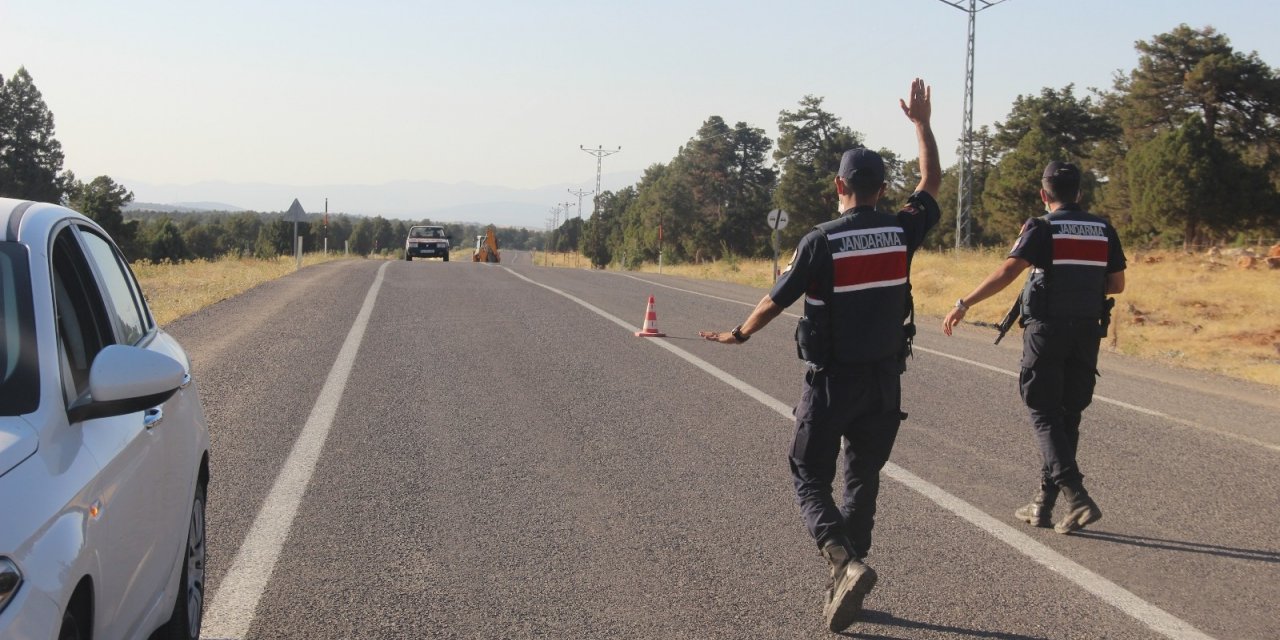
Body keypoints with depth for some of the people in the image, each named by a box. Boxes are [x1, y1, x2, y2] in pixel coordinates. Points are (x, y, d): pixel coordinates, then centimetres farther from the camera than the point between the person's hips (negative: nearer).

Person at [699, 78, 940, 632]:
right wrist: (921, 122, 24)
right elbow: (931, 183, 16)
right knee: (863, 480, 16)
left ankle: (845, 562, -17)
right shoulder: (901, 232, -3)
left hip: (831, 382, -4)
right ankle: (842, 586, 18)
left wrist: (739, 335, 13)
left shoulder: (821, 241, -14)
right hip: (885, 382, 4)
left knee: (810, 478, 7)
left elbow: (777, 300, -5)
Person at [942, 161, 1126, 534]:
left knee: (1045, 415, 1)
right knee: (1068, 416, 12)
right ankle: (1043, 504, 17)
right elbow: (1117, 284, 10)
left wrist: (964, 304, -19)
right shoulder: (1103, 230, 7)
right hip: (1087, 332, 5)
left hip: (1046, 331, -5)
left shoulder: (1042, 229, -9)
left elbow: (1007, 272, -20)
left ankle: (1076, 497, -15)